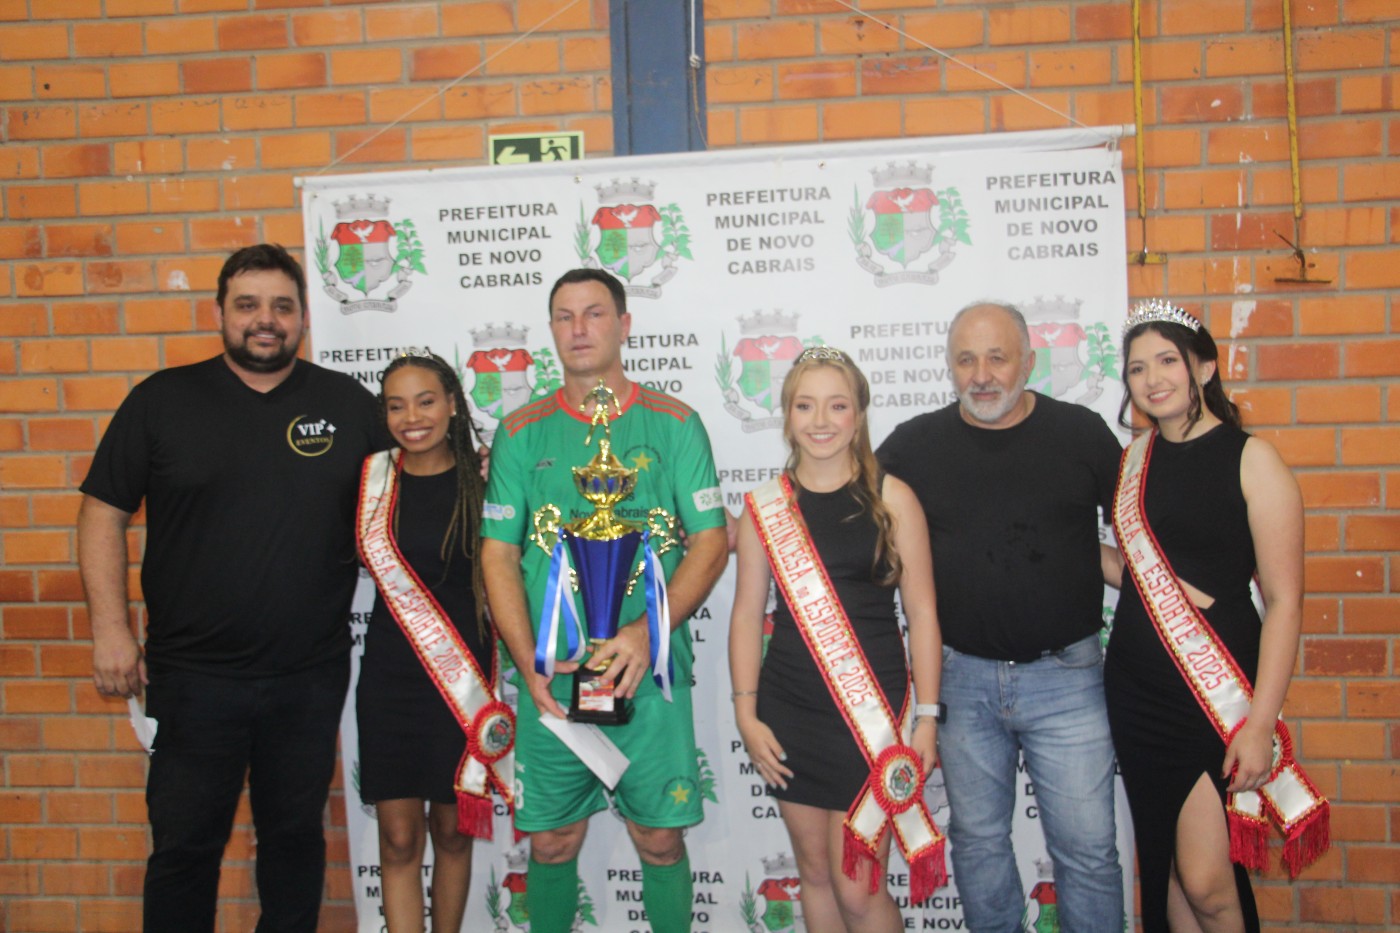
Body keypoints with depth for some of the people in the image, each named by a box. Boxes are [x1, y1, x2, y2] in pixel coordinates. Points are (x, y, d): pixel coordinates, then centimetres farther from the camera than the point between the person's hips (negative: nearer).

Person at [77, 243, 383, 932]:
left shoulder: (349, 404, 3)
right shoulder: (162, 399, 0)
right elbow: (103, 513, 1)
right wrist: (110, 629, -6)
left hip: (310, 676, 1)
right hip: (192, 675, -1)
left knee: (295, 835, 16)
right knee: (184, 845, 11)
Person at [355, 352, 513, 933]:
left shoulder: (482, 478, -4)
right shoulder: (373, 479, 1)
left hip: (466, 678, -1)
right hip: (389, 675, 1)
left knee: (452, 830, 12)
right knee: (398, 837, 3)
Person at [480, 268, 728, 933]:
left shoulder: (673, 423, 2)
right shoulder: (522, 432, 5)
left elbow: (710, 542, -2)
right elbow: (498, 555, 3)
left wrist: (646, 632, -16)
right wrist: (529, 664, -9)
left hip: (650, 675, -1)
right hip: (550, 680, 1)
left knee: (660, 839, 7)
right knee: (551, 841, 10)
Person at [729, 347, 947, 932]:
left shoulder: (891, 499, -3)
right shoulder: (765, 505, 3)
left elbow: (921, 613, -2)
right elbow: (747, 614, 7)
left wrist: (926, 716, -4)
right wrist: (746, 713, 2)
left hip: (874, 712, -3)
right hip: (790, 713, 3)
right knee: (815, 874, 15)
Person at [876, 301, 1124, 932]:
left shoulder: (1083, 434, -1)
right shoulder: (915, 444, 0)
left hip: (1064, 673, -1)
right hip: (961, 675, 1)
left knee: (1086, 848, 5)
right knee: (977, 839, 16)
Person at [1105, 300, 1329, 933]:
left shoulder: (1250, 460, -8)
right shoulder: (1135, 456, 8)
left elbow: (1283, 600, -10)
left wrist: (1261, 721, -15)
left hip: (1217, 689, -5)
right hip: (1135, 687, 5)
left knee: (1205, 881, -6)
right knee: (1165, 871, 12)